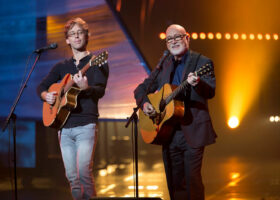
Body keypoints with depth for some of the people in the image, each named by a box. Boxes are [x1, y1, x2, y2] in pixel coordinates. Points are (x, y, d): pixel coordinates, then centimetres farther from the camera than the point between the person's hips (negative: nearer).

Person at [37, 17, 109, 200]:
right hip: (64, 125, 5)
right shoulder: (62, 67, 18)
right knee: (72, 176, 2)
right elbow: (41, 87, 26)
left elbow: (100, 91, -11)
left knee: (84, 171, -19)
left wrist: (85, 87, -32)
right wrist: (46, 96, 3)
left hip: (86, 125, -5)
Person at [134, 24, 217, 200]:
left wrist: (197, 83, -40)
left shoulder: (202, 62, -3)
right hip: (168, 132, 5)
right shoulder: (163, 66, 13)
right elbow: (141, 89, 20)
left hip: (192, 132, -5)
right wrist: (144, 103, -2)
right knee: (174, 184, 10)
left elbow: (210, 92, -18)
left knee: (192, 181, -7)